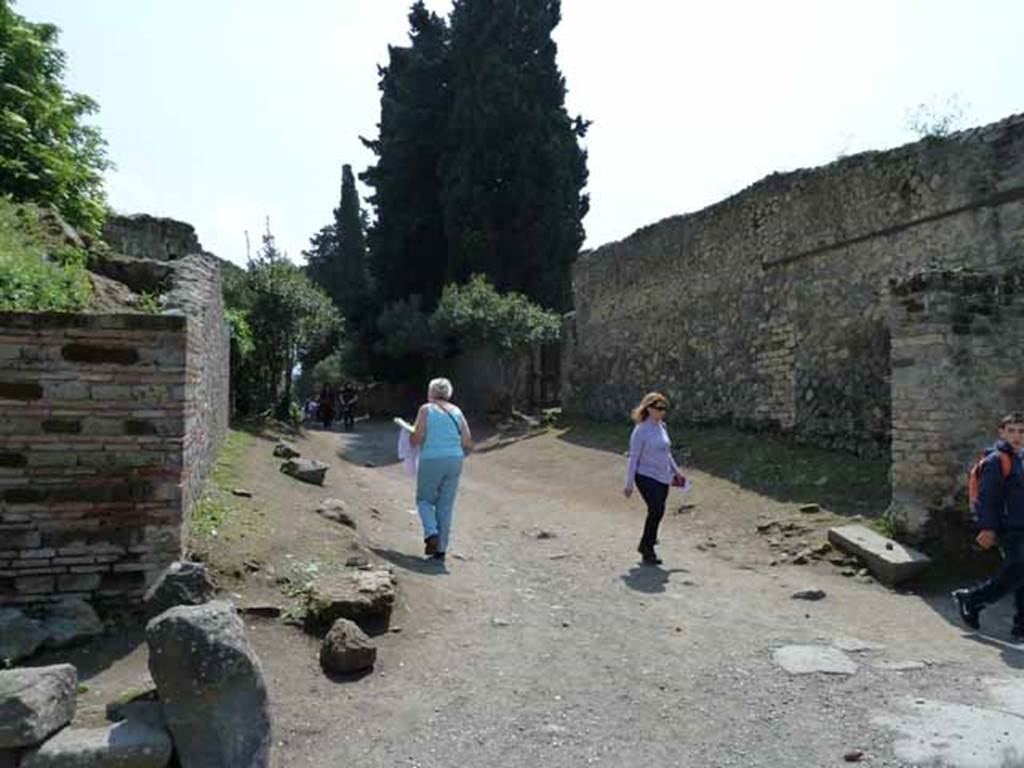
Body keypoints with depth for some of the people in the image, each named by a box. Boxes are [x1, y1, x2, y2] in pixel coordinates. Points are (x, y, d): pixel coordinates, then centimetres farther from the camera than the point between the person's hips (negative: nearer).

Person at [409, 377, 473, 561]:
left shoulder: (426, 409, -1)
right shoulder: (456, 411, 9)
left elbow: (417, 438, -10)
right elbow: (468, 443, 5)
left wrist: (410, 438, 12)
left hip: (431, 461, -3)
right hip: (454, 462, 3)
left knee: (424, 500, 14)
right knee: (446, 505, 10)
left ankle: (431, 533, -8)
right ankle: (441, 548, 11)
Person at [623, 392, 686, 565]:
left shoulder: (662, 426, 9)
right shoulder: (641, 430, -12)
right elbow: (633, 458, -10)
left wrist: (676, 471, 21)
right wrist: (629, 483, -11)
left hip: (663, 478, 7)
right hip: (647, 477, -7)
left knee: (657, 512, 9)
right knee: (656, 510, -16)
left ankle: (646, 545, 27)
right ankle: (648, 551, -4)